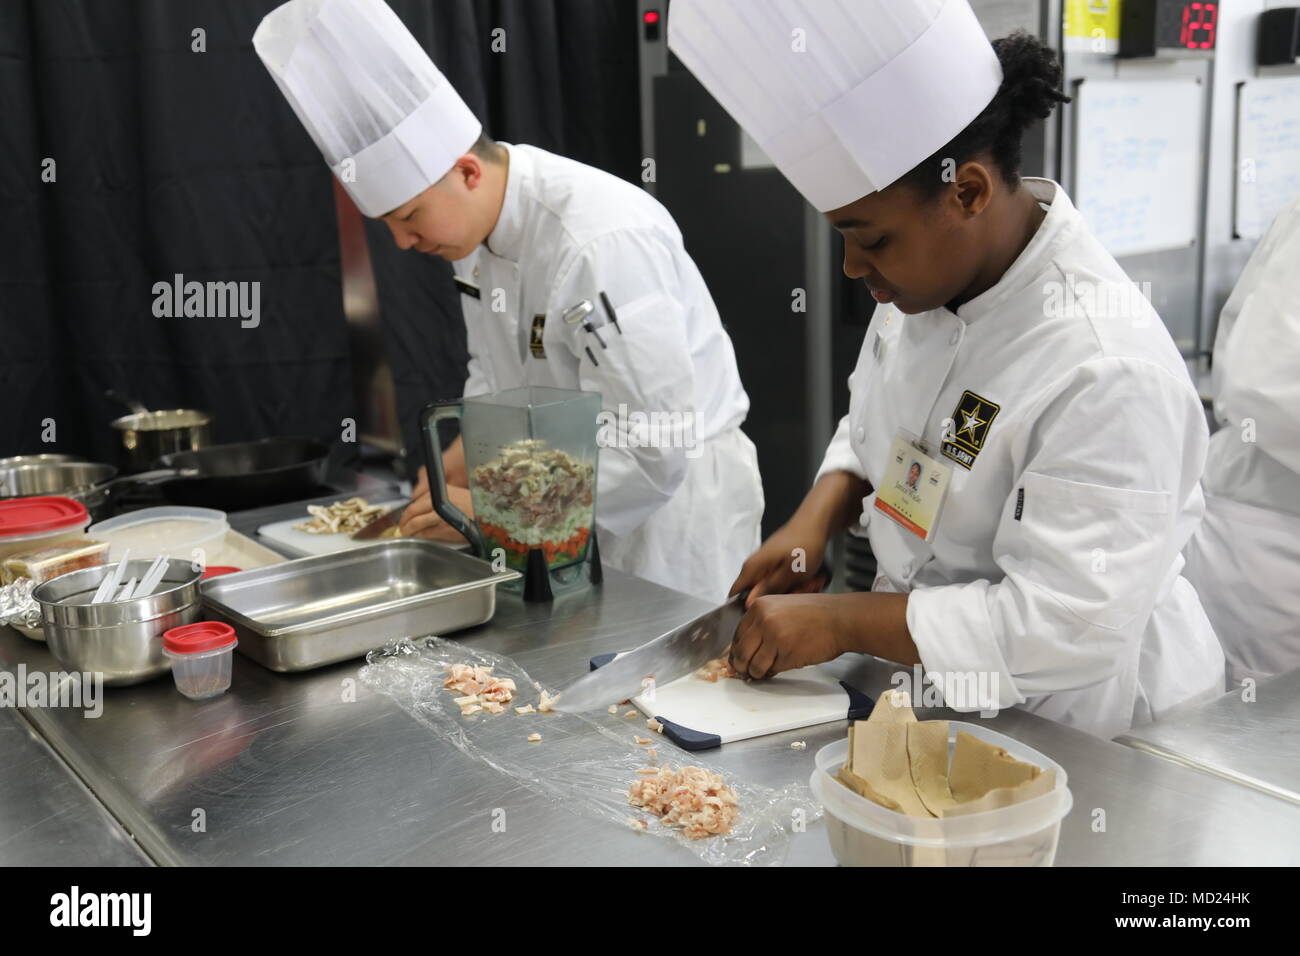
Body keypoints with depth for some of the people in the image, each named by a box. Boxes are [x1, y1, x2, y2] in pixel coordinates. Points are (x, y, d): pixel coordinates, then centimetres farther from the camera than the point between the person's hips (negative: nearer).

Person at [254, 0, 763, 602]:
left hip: (672, 488, -8)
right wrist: (464, 457, -1)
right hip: (577, 496, 8)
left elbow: (652, 449, -30)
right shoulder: (478, 219, -1)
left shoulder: (603, 244, -29)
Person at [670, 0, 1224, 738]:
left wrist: (840, 623, -23)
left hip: (1063, 727, -6)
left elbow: (1066, 627, -28)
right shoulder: (929, 271, -3)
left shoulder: (1108, 370, -28)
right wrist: (817, 518, -5)